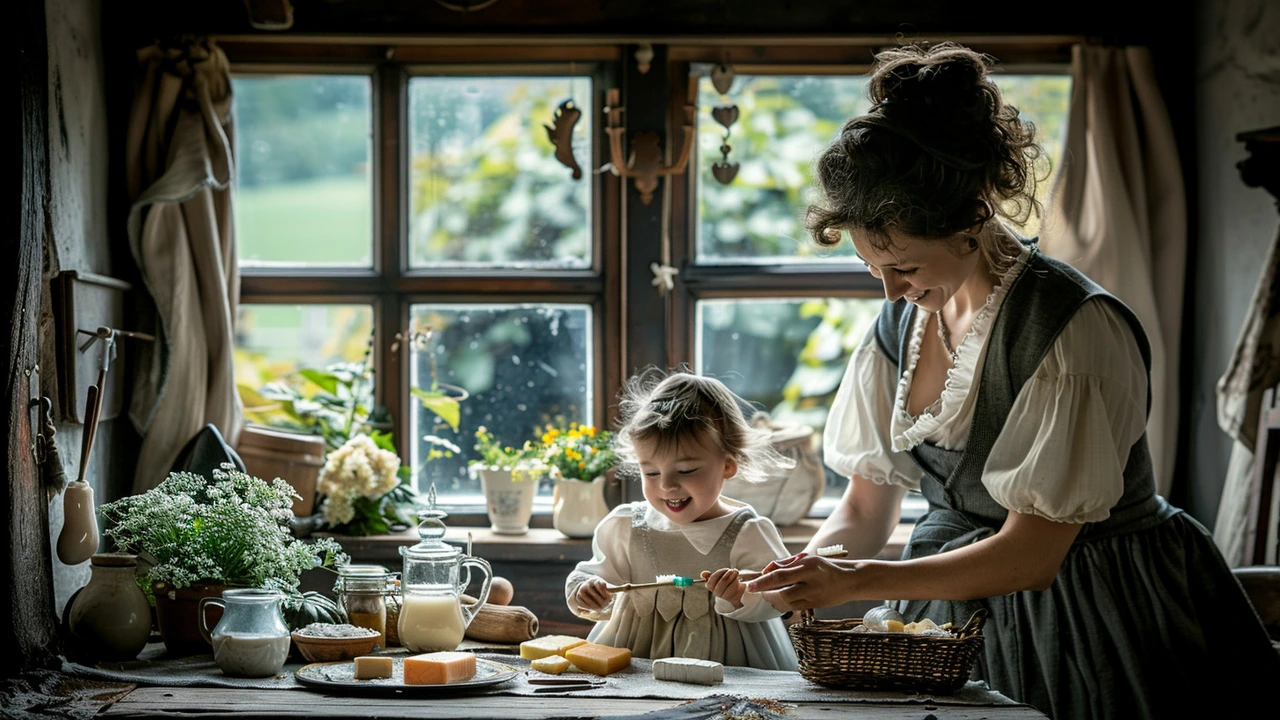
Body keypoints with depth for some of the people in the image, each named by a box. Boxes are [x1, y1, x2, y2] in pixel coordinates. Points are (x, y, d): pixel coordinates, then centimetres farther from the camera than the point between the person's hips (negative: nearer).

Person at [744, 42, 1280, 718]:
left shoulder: (1076, 327, -19)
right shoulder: (901, 322, 3)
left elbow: (1031, 554, -19)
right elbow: (865, 510, 7)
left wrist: (856, 581, -24)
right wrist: (802, 573, -13)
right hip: (955, 604, 5)